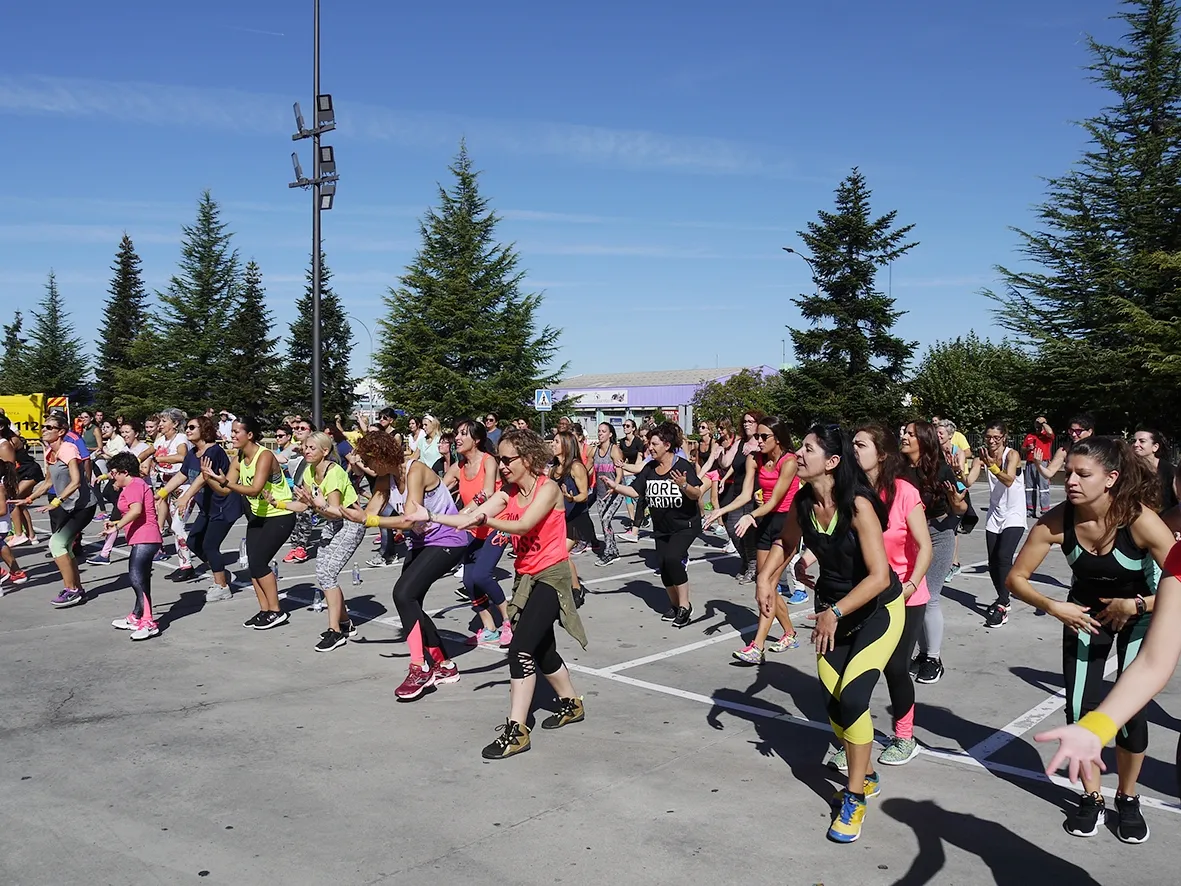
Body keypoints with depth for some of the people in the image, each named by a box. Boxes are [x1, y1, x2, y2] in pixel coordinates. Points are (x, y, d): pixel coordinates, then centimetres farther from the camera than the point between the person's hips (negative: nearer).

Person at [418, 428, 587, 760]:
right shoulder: (508, 492, 3)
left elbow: (523, 525, -30)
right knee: (542, 650, 19)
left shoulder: (548, 488, -16)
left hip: (552, 575, -8)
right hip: (526, 576, 8)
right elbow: (471, 516, -8)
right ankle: (572, 704, 40)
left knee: (521, 647, -18)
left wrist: (485, 520, -44)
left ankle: (516, 730, -14)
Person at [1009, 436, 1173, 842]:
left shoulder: (1140, 520, -32)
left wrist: (1134, 606, -31)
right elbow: (1016, 578, -16)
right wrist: (1052, 607, -29)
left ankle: (1127, 799, 19)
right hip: (1084, 613, 2)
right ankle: (1091, 797, 20)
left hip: (1137, 614, -2)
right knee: (1079, 710, -3)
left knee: (1131, 712, -7)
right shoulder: (1056, 521, -26)